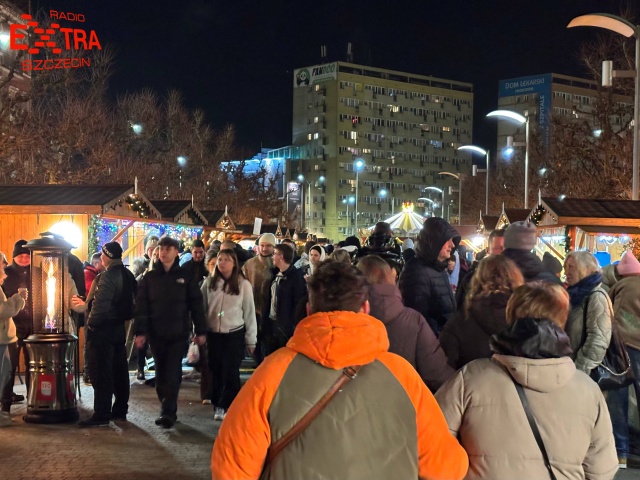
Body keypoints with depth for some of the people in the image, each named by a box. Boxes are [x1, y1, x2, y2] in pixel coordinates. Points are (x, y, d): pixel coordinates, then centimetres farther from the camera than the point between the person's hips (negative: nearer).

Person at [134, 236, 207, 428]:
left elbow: (196, 304, 3)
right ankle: (168, 411, 17)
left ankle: (168, 412, -9)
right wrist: (140, 332, -7)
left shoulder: (185, 277, 3)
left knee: (172, 373, -8)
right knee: (161, 373, 7)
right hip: (156, 333, 2)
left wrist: (200, 331, 0)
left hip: (179, 333, -2)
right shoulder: (149, 277, 6)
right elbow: (141, 306, 1)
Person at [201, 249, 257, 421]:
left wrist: (251, 339, -1)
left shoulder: (243, 284, -5)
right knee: (215, 371, 10)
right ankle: (218, 405, 24)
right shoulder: (209, 283, 1)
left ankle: (228, 407, 9)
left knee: (231, 373, -2)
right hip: (213, 334, 3)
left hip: (234, 334, -2)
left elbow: (250, 313, -2)